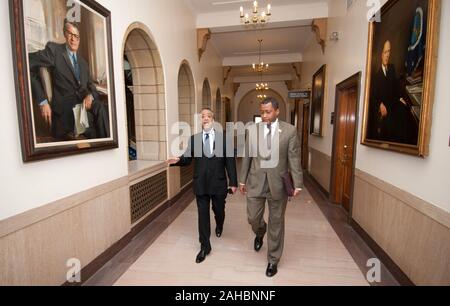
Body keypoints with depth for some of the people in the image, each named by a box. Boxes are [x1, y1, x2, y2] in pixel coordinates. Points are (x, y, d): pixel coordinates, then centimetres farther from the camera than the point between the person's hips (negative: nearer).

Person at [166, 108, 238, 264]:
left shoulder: (224, 138, -3)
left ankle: (219, 226, 54)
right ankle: (205, 246, 23)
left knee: (219, 210, 18)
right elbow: (187, 158, 1)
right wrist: (178, 160, -22)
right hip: (201, 184, 1)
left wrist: (233, 182, -5)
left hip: (218, 183, 0)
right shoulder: (194, 139, 1)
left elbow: (230, 161, -4)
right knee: (203, 215, 7)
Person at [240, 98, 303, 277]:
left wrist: (297, 184, -11)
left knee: (276, 223, 11)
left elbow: (294, 158, -6)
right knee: (253, 218, 7)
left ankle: (273, 260, 31)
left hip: (278, 183, -1)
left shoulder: (290, 130, -4)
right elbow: (247, 157, 5)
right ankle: (260, 233, 45)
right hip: (256, 181, 2)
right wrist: (243, 180, 7)